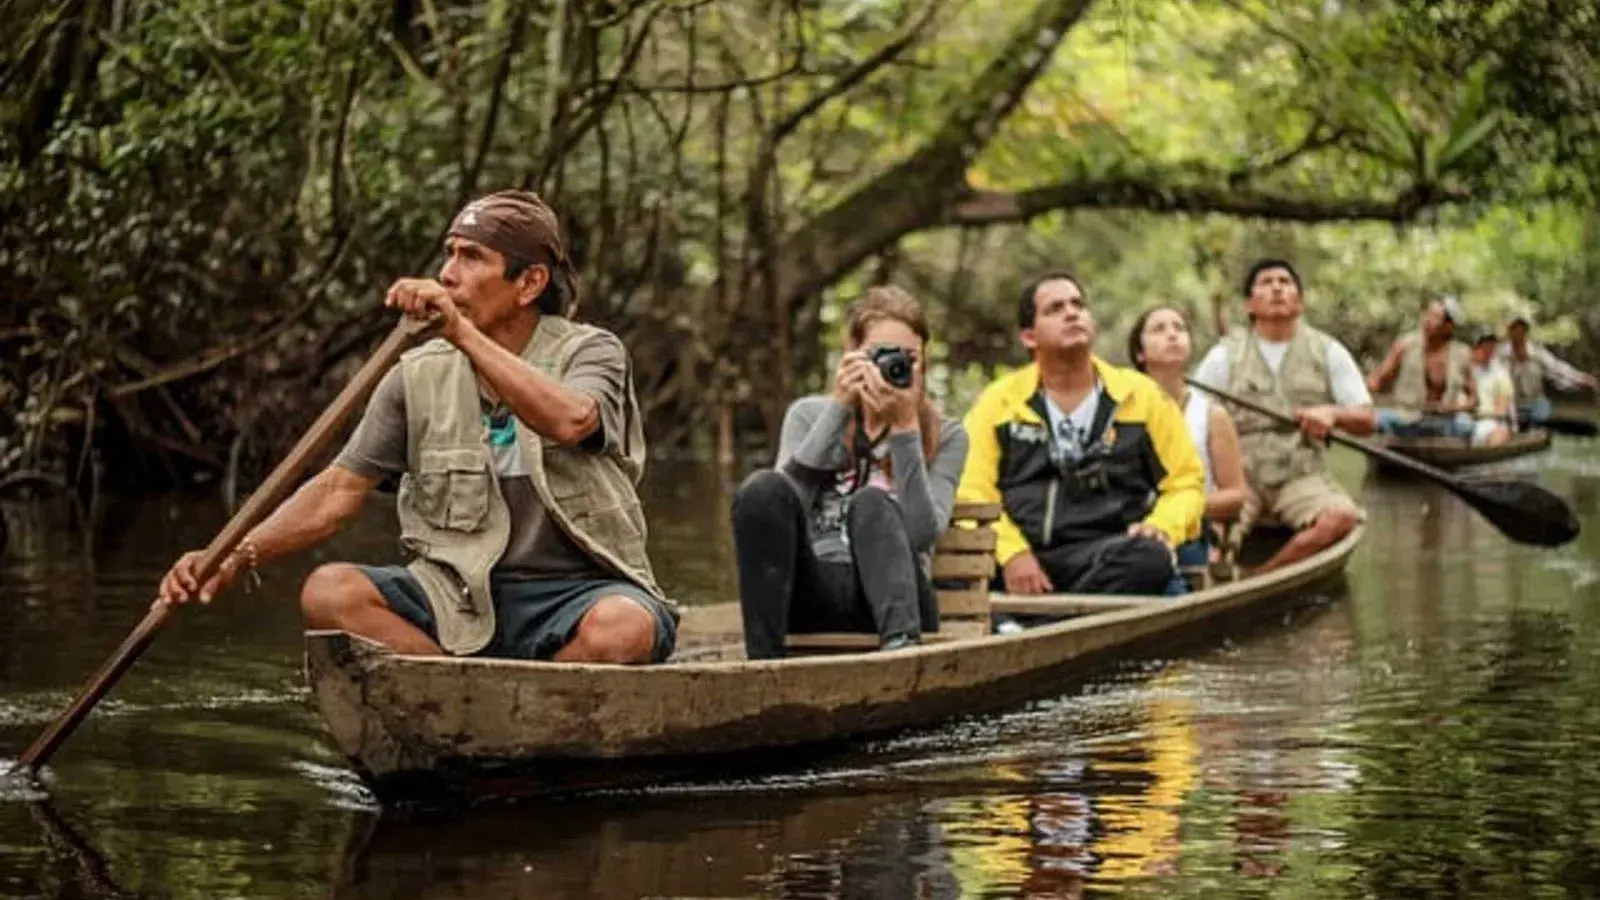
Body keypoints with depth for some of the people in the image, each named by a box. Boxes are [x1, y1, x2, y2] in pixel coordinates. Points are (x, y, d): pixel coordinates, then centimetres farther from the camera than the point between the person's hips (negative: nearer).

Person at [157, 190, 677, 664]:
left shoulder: (591, 352, -2)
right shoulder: (421, 376, 7)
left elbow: (568, 420, -27)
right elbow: (340, 489, 3)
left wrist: (463, 334, -32)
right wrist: (237, 557, -11)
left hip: (577, 593, -3)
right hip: (460, 596, 3)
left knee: (622, 627, -37)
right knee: (329, 593, -23)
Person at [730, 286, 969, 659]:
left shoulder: (945, 436, 10)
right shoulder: (809, 413, 16)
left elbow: (922, 533, -9)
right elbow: (784, 501, -6)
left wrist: (905, 427, -11)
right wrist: (839, 408, -8)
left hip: (887, 596, -1)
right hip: (812, 594, 1)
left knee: (872, 502, -30)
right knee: (764, 488, -26)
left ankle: (901, 642, -53)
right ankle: (762, 660, -37)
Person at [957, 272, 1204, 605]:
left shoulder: (1142, 396, 16)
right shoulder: (998, 401, 14)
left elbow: (1186, 482, 17)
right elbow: (973, 492, 5)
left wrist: (1160, 528, -5)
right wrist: (1011, 552, -13)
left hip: (1106, 564, 0)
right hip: (1020, 562, 0)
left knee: (1149, 558, -36)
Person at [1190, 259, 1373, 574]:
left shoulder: (1329, 352, 12)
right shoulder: (1225, 355, 9)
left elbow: (1366, 420, 8)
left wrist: (1333, 414, -14)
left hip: (1301, 474, 2)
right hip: (1239, 473, -1)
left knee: (1342, 516, -32)